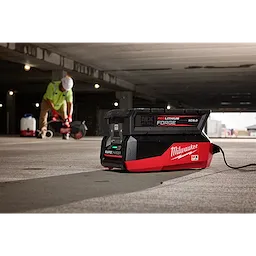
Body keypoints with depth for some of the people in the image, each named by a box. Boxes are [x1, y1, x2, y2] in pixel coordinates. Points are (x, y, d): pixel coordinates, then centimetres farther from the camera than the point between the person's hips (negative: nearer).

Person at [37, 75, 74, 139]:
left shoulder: (69, 90, -29)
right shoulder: (52, 85, -36)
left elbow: (70, 103, -31)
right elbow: (49, 100, -32)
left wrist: (69, 116, -40)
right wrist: (54, 111, -37)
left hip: (61, 103, 2)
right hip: (48, 101, -2)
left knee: (64, 116, -13)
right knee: (43, 113, -18)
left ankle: (65, 133, 0)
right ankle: (42, 132, -12)